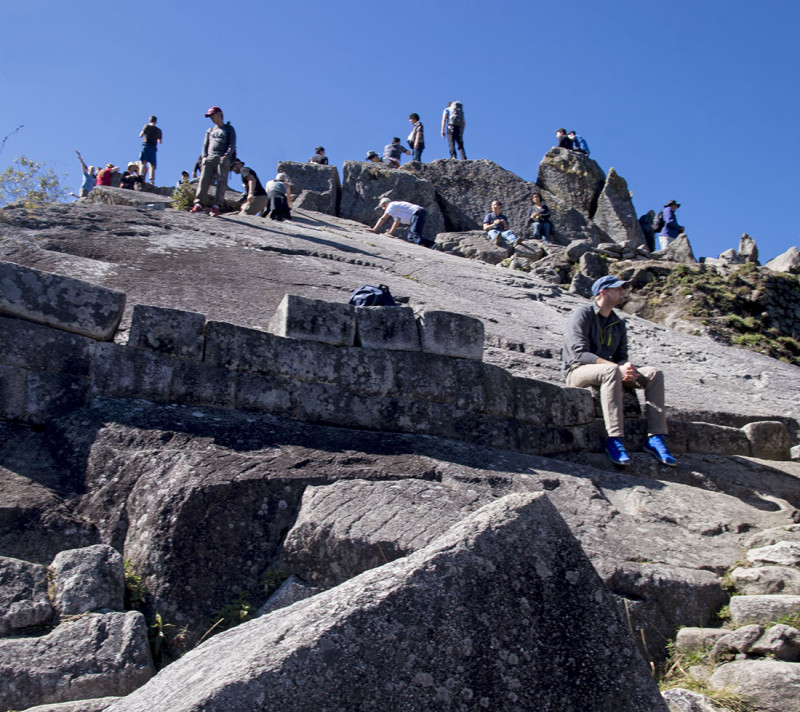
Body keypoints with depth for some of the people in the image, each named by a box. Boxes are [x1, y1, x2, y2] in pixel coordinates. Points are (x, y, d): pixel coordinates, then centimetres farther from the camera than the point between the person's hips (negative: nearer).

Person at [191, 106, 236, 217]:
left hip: (223, 159, -3)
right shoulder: (210, 131, 28)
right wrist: (204, 156, 3)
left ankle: (216, 206, -21)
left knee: (221, 182, -15)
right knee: (204, 180, -13)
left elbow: (232, 145, 4)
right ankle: (198, 204, -22)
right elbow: (205, 145, 21)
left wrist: (226, 156, -12)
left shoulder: (229, 129, 15)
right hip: (209, 158, 3)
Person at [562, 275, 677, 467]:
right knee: (611, 371, -39)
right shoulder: (582, 315, -8)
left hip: (608, 370, 7)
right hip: (578, 371, -7)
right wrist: (618, 367, -28)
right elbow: (580, 353, -19)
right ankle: (614, 440, -41)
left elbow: (621, 356, 13)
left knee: (654, 374, -12)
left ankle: (655, 438, -19)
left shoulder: (618, 323, 15)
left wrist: (628, 369, -15)